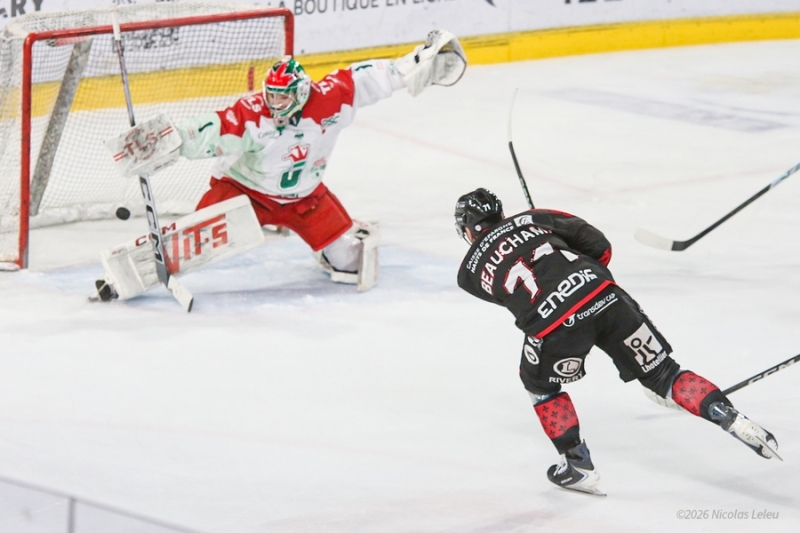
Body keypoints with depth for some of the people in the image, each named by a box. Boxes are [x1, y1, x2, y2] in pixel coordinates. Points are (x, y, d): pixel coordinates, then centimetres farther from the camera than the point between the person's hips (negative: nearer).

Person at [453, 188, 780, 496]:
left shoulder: (471, 272, 20)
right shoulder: (531, 219, 23)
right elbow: (600, 246, 19)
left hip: (554, 323, -2)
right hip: (604, 295, 2)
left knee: (540, 383, 28)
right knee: (660, 371, 14)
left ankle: (578, 466, 25)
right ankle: (732, 420, 3)